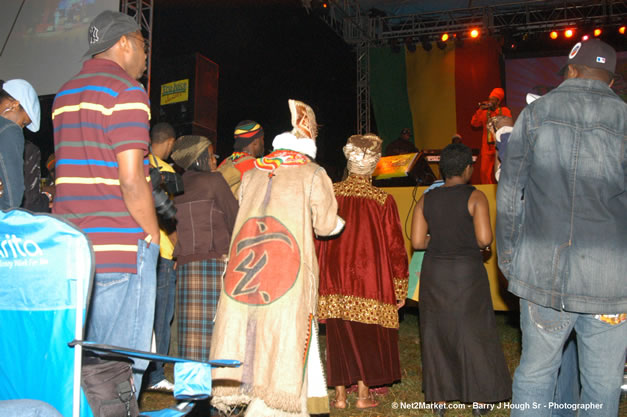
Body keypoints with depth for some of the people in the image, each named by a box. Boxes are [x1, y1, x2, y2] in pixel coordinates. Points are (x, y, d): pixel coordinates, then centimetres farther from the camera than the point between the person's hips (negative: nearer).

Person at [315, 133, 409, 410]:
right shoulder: (383, 200, -7)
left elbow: (317, 237, 3)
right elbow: (394, 245, -5)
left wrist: (318, 277, 15)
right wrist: (400, 288, 4)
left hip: (335, 279, 2)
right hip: (371, 278, -2)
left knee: (338, 334, 10)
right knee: (368, 335, 10)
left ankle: (340, 395, 15)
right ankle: (363, 395, 14)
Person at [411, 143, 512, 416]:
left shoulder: (426, 200, 2)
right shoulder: (475, 197, -9)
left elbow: (417, 241, -2)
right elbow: (485, 239, -18)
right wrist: (475, 245, 4)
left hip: (434, 272, 3)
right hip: (467, 272, -3)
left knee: (437, 332, 12)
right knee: (473, 330, 10)